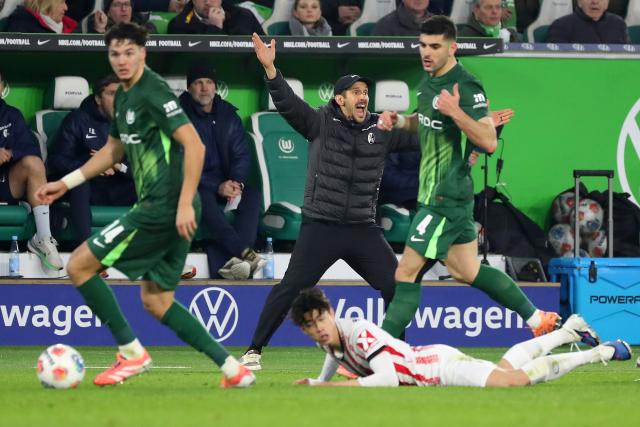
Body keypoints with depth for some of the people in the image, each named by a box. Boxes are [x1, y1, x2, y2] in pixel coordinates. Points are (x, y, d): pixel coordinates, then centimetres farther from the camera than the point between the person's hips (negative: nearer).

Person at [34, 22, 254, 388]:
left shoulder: (153, 92, -14)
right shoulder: (124, 96, 16)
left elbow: (194, 145, -22)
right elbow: (114, 150, 31)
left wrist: (185, 204, -26)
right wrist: (66, 183, 28)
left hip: (164, 208, -10)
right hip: (157, 208, 10)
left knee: (79, 265, -5)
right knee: (156, 301, 14)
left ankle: (131, 353, 0)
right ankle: (232, 368, 10)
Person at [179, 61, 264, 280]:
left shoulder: (228, 115, 11)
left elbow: (241, 155, 10)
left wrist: (237, 183, -13)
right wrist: (217, 187, -20)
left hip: (225, 182, 4)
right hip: (193, 187, -4)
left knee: (252, 197, -26)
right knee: (204, 199, -38)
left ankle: (225, 263, -43)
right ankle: (245, 253, -51)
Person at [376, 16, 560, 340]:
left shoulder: (465, 88, -18)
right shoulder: (428, 81, 9)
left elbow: (489, 141, -25)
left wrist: (455, 112, -37)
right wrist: (399, 121, 7)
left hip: (446, 198, -10)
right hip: (433, 191, 10)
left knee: (407, 273, -10)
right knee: (468, 272, 17)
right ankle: (537, 319, 27)